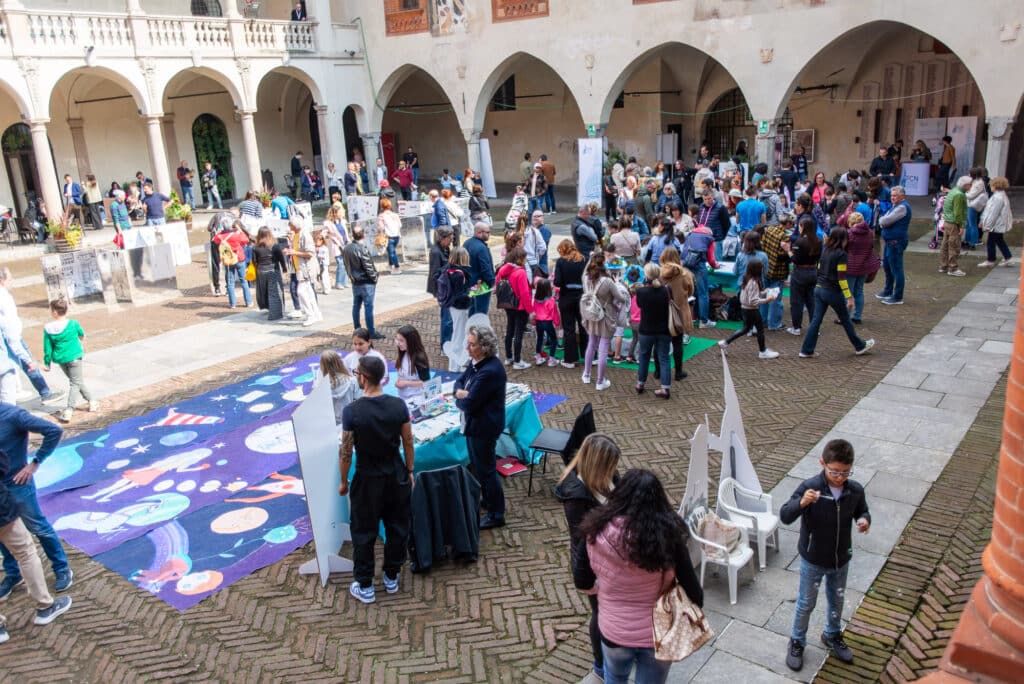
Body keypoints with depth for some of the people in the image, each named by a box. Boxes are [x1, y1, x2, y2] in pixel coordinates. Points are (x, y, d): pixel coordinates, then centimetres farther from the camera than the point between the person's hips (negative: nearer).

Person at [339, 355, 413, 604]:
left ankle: (365, 587, 24)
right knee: (397, 528, 18)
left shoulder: (352, 411, -19)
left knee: (364, 533, 12)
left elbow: (346, 451, -12)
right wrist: (410, 471, 13)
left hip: (367, 480, -3)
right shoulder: (399, 405, -10)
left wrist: (344, 482, 2)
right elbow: (408, 442, -1)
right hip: (397, 476, 3)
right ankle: (392, 578, 33)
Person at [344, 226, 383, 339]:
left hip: (355, 282, 7)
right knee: (368, 307, -3)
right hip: (366, 283, -7)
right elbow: (369, 267, -19)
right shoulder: (362, 249, -21)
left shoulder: (347, 248, 1)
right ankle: (371, 333, 0)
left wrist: (351, 276, 17)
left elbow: (346, 264, 9)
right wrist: (374, 278, -6)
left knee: (356, 306, 14)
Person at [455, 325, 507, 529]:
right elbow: (460, 381, 10)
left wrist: (459, 398, -6)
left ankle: (496, 515, 21)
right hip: (475, 423, 10)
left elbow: (469, 404, -28)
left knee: (485, 469, 5)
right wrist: (460, 392, -12)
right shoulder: (476, 362, 0)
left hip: (484, 426, -10)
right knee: (477, 464, 25)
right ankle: (486, 499, 46)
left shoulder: (489, 371, -30)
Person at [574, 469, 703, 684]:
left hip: (613, 632, 1)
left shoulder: (598, 531, -18)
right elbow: (692, 589, -13)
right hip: (658, 634, 0)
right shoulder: (667, 535, -21)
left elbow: (582, 583, -6)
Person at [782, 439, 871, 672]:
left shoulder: (855, 490, -15)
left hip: (841, 560, 4)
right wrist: (801, 503, -47)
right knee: (806, 604, 16)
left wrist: (865, 521, -19)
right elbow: (785, 517, -28)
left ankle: (832, 636, 52)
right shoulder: (809, 487, -27)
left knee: (837, 601, 26)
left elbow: (863, 512, 4)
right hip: (813, 561, -3)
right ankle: (797, 642, 39)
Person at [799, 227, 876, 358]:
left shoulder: (825, 251, 7)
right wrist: (849, 297, -17)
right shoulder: (841, 254, -14)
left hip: (819, 289, 6)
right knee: (846, 320, 10)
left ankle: (806, 351, 4)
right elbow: (841, 278, -18)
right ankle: (860, 346, 27)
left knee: (816, 320, 6)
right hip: (833, 292, -6)